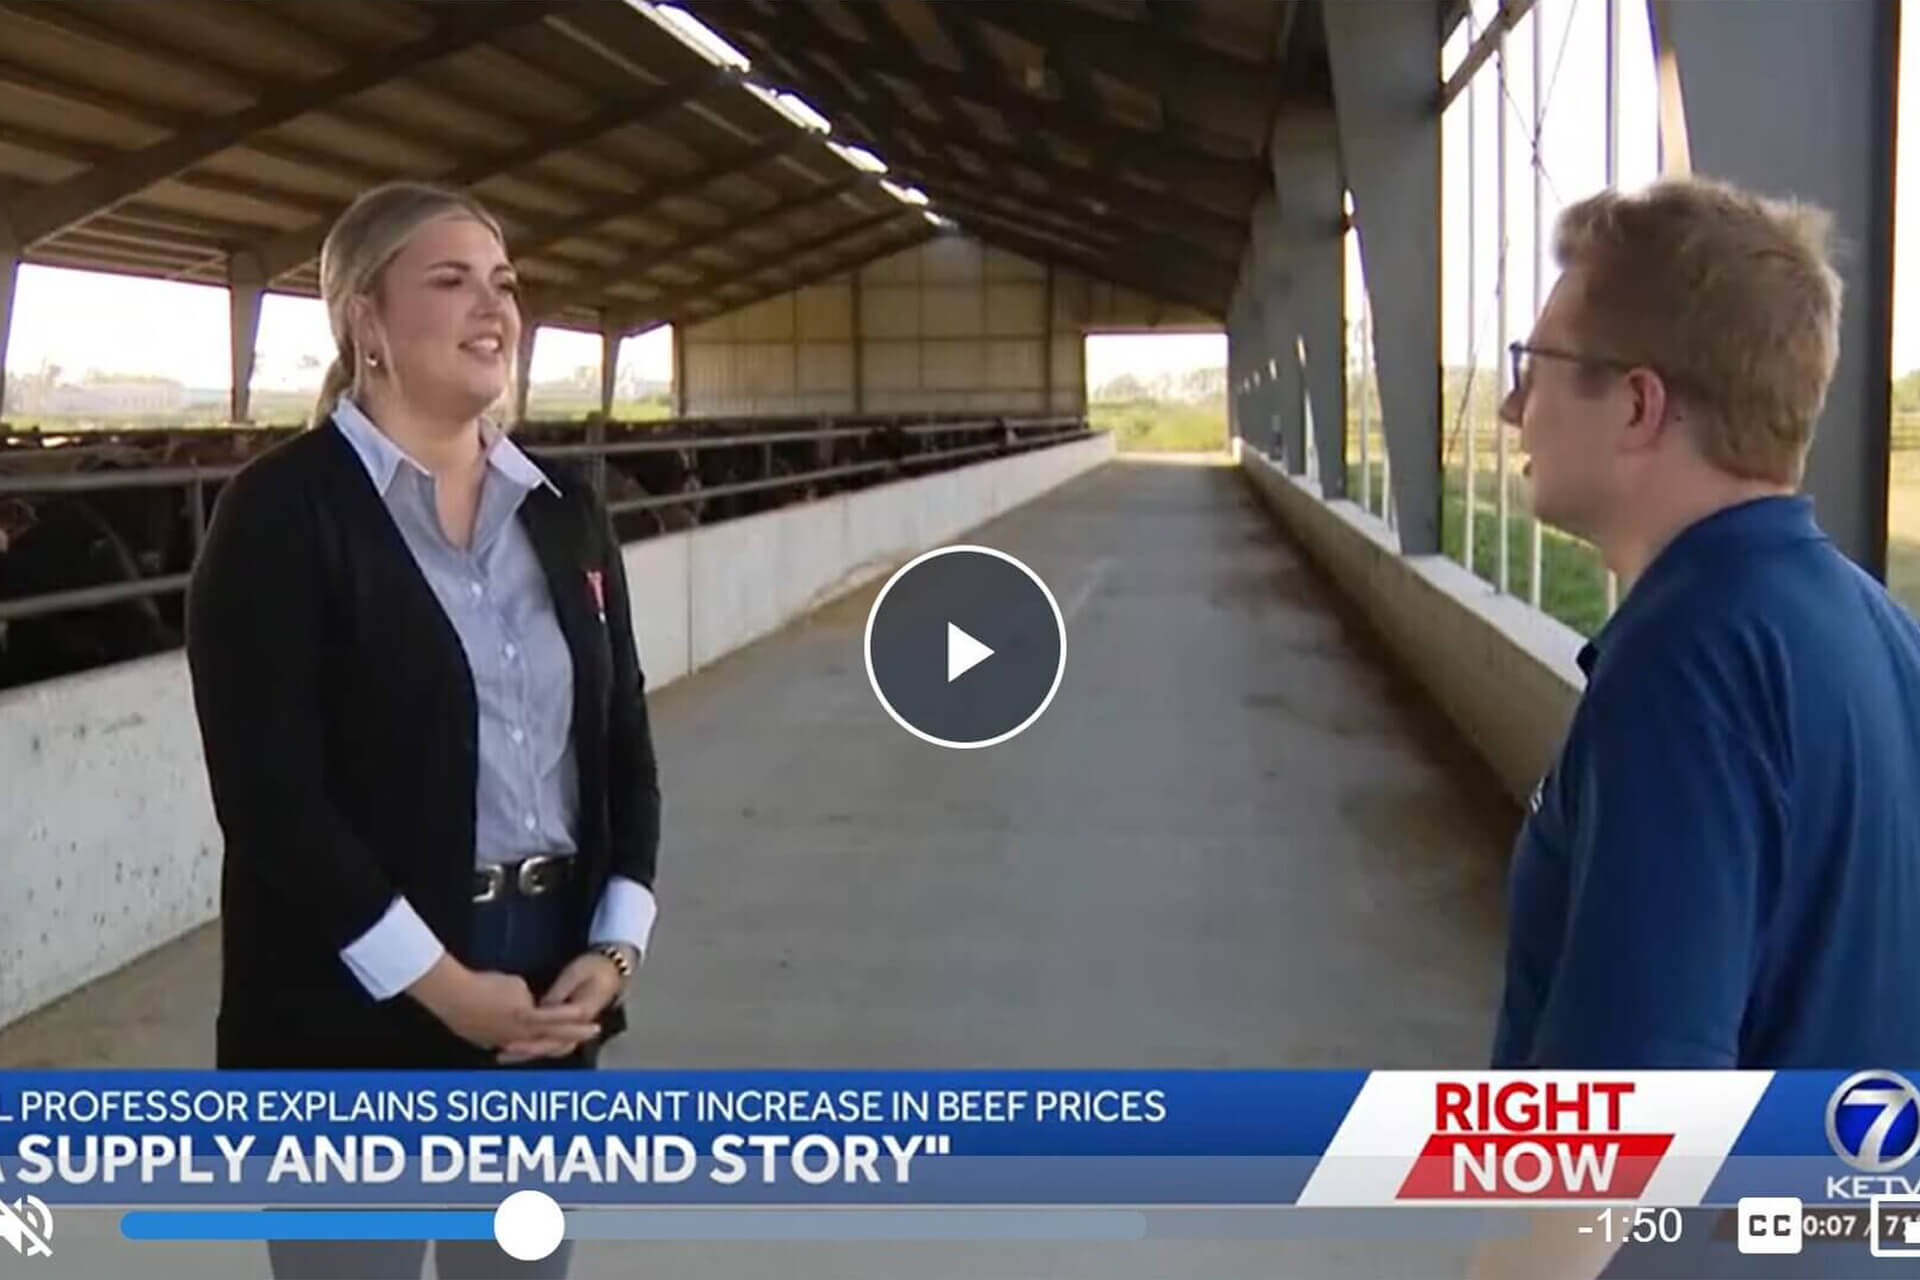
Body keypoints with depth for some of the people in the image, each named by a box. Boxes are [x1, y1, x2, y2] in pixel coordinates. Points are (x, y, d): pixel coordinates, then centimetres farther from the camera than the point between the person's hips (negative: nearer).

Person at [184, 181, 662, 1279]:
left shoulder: (562, 508, 8)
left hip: (550, 988, 6)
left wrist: (615, 943, -3)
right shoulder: (283, 511, -10)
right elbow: (271, 792, -16)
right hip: (352, 1006, -5)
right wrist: (441, 983, -16)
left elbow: (624, 736, 9)